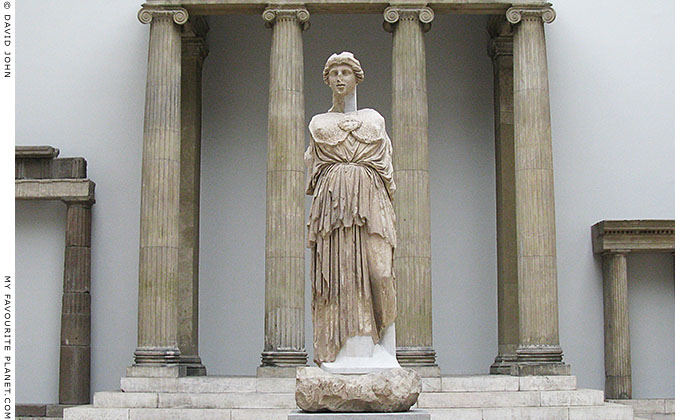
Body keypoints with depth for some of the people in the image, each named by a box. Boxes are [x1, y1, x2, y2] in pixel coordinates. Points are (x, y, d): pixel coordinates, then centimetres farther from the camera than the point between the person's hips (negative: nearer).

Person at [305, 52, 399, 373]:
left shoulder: (374, 119, 19)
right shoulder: (318, 123, 19)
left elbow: (386, 165, 16)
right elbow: (313, 165, 17)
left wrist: (384, 208, 4)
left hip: (370, 200, 0)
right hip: (332, 199, 0)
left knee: (377, 268, -14)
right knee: (337, 271, -10)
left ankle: (380, 352, -11)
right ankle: (343, 352, -10)